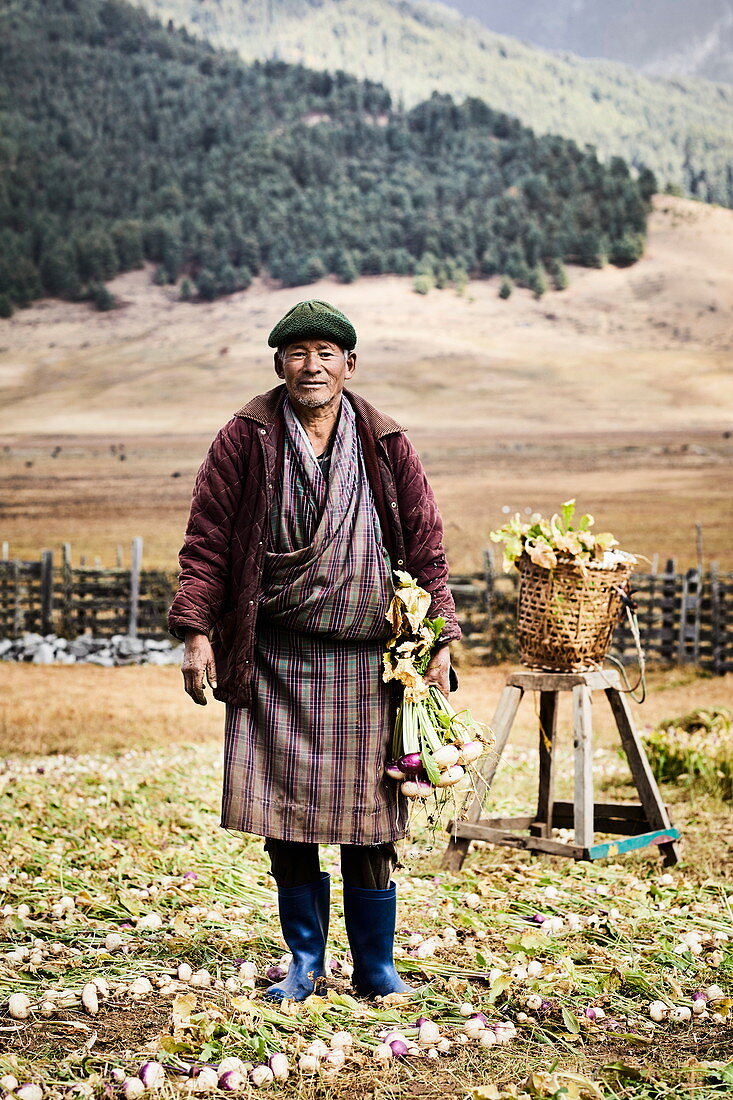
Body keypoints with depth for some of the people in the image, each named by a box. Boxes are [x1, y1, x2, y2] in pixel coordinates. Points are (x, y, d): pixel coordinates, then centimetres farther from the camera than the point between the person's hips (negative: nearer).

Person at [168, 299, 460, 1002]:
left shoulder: (387, 447, 6)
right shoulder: (245, 440, 1)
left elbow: (425, 547, 8)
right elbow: (207, 540, 2)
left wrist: (440, 642, 2)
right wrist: (197, 631, -6)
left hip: (365, 661, 0)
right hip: (273, 659, 0)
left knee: (367, 820, 3)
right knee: (286, 814, 3)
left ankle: (375, 969, 17)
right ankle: (304, 963, 19)